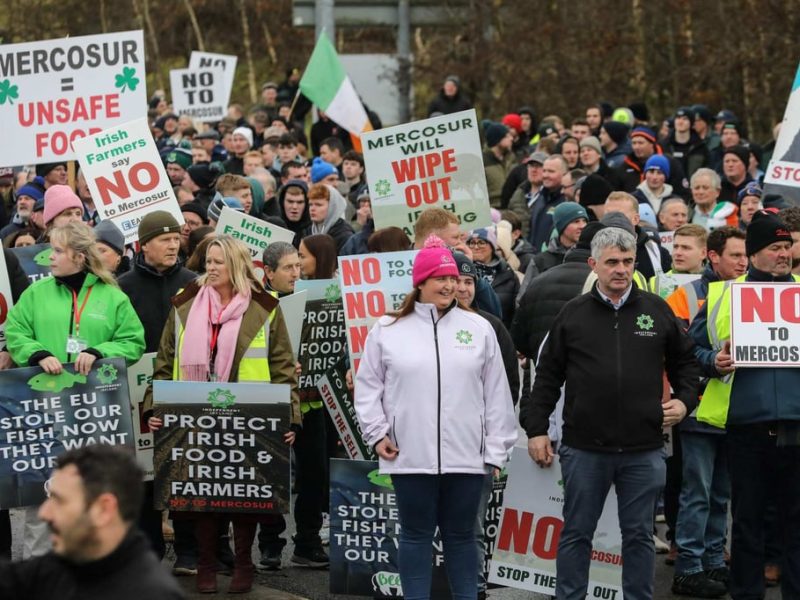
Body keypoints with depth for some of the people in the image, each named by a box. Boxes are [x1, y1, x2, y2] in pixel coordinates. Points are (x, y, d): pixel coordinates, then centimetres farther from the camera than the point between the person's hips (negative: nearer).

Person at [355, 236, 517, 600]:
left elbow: (496, 393, 6)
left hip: (466, 457, 1)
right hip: (410, 457, -1)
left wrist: (496, 450, 3)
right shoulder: (388, 330, 2)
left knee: (461, 536, 10)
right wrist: (377, 433, -2)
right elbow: (368, 386, 8)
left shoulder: (478, 328, 5)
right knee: (416, 535, 7)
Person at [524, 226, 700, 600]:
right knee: (576, 533, 7)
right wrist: (536, 429, 3)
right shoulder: (573, 314, 3)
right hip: (584, 448, -1)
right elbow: (548, 375, 6)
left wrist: (684, 401, 2)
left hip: (643, 451, 1)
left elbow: (684, 362, 17)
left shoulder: (657, 311, 6)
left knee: (639, 534, 9)